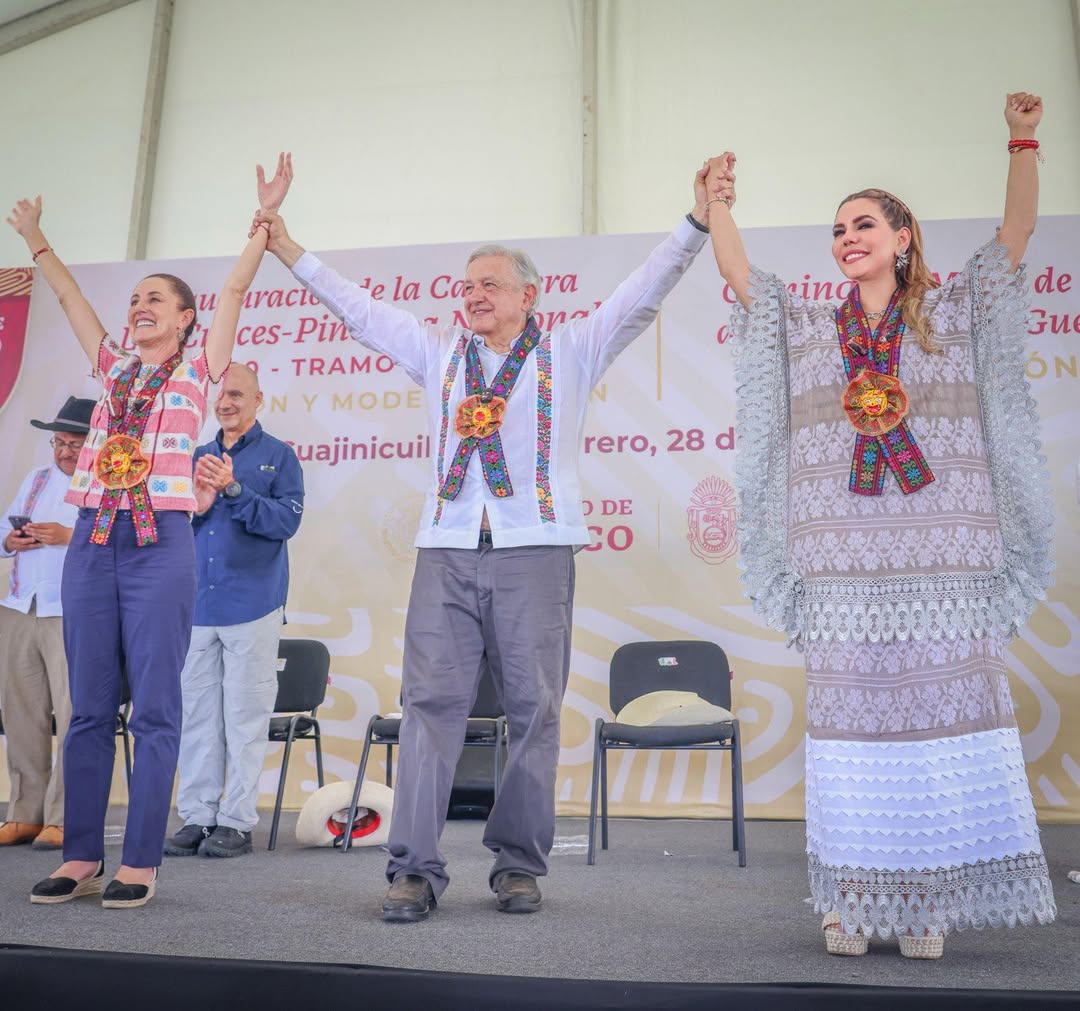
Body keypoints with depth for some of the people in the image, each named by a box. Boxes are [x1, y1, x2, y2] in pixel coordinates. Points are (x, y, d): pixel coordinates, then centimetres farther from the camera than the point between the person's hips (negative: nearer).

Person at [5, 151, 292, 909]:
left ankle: (140, 864, 6)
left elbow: (236, 289, 3)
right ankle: (82, 859, 14)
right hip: (93, 541, 5)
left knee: (155, 709, -1)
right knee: (89, 709, 6)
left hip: (160, 543, -5)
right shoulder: (114, 370, 19)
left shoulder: (197, 372, 7)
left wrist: (266, 216, 1)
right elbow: (70, 296, 27)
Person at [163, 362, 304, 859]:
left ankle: (237, 821, 9)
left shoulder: (278, 456, 3)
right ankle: (196, 816, 18)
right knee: (197, 712, 8)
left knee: (245, 714, 0)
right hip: (197, 603, 5)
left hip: (252, 604, -4)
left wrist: (234, 489, -20)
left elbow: (287, 520, -10)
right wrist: (196, 505, -7)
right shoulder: (196, 458, 16)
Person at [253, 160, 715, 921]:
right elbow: (360, 310, 26)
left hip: (535, 551, -2)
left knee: (534, 710, 1)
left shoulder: (571, 353, 12)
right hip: (446, 551, 3)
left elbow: (644, 295, 7)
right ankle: (416, 867, 2)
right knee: (431, 703, -3)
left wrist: (697, 222, -1)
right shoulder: (439, 352, 21)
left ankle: (519, 864, 14)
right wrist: (290, 251, 28)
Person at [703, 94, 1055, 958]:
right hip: (842, 568, 1)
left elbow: (1017, 232, 6)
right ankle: (854, 903, 12)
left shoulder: (955, 314, 12)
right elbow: (736, 271, 10)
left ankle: (929, 905, 12)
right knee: (850, 724, 1)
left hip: (942, 566, 0)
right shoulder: (804, 327, 14)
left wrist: (1023, 142, -2)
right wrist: (717, 202, 5)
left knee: (940, 721, 0)